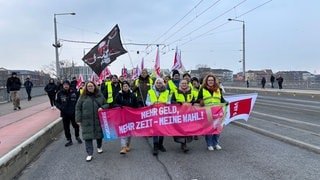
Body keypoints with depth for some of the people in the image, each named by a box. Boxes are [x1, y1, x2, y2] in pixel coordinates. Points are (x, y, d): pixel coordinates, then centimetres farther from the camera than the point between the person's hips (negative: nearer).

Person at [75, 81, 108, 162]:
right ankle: (89, 154, 4)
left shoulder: (100, 96, 6)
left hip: (98, 120, 2)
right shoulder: (83, 97, 1)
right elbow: (78, 108, 2)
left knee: (99, 134, 14)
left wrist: (102, 107, -11)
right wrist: (78, 120, -3)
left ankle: (99, 147, 40)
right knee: (88, 136, -3)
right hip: (87, 121, -2)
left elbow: (106, 104, 12)